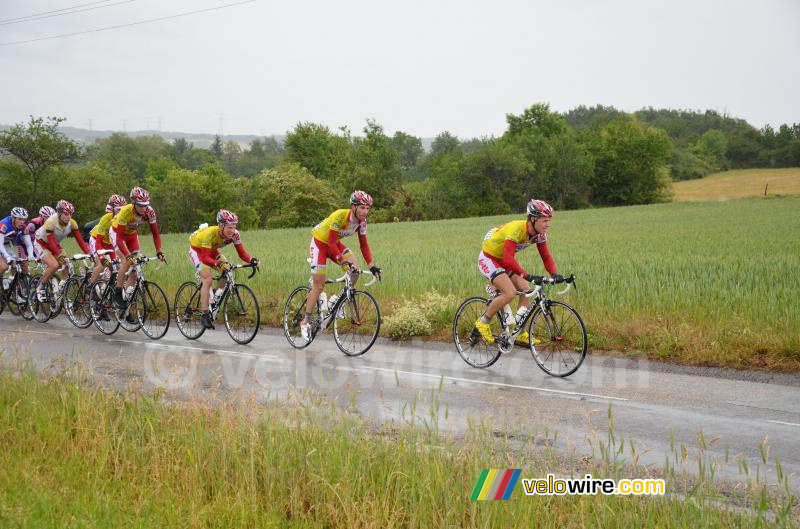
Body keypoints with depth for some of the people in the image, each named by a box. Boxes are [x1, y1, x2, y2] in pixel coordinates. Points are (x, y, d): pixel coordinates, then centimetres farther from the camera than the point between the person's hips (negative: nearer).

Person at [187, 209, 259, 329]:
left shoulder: (234, 234, -24)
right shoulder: (210, 234, -39)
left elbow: (242, 253, -20)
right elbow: (205, 258, -40)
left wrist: (251, 260, -40)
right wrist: (219, 264, -56)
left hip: (211, 250, 6)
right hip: (197, 249, -6)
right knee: (207, 279, -22)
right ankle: (205, 315, -18)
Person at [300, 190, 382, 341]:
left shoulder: (362, 222, -13)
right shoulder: (340, 216, -34)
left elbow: (363, 245, -6)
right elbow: (331, 243, -33)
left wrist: (371, 266, -15)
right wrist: (343, 262, -42)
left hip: (335, 243, 6)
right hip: (319, 242, -6)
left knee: (355, 270, -17)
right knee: (319, 284, -8)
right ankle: (306, 321, 4)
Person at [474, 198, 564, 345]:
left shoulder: (539, 234, -9)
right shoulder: (516, 229, -34)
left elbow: (546, 256, -5)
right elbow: (508, 259, -41)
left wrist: (554, 274, -23)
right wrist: (527, 275, -47)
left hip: (504, 261, 8)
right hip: (488, 259, -8)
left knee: (526, 290, -3)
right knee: (510, 292, -24)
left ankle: (521, 335, 5)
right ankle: (483, 322, -6)